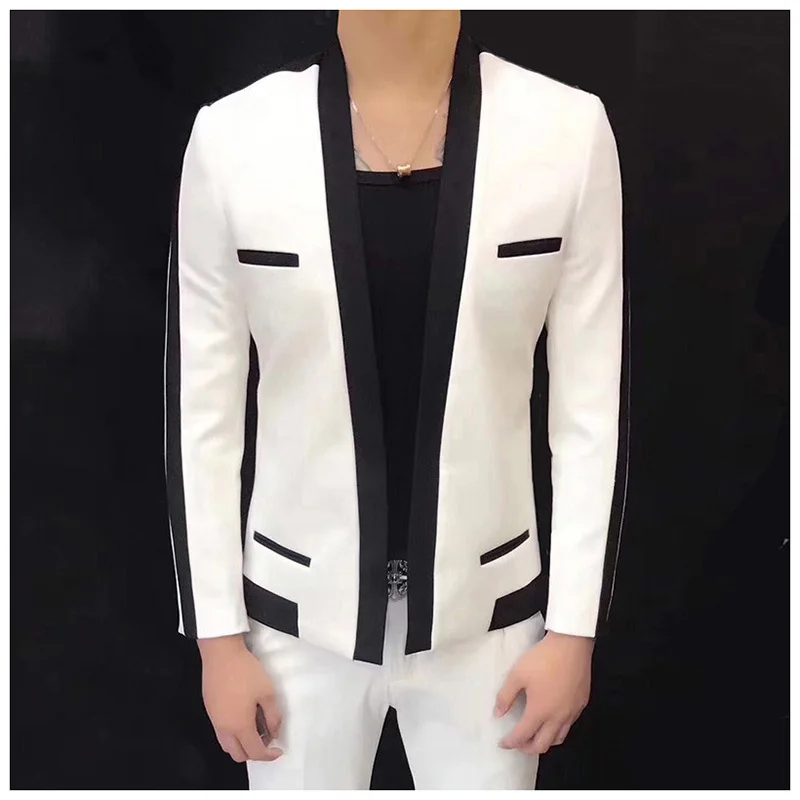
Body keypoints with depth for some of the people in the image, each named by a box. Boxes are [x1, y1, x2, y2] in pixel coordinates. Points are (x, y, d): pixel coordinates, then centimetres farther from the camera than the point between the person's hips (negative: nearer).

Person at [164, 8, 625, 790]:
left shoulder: (569, 129, -9)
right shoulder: (232, 136, -10)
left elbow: (590, 408, -3)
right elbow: (200, 408, -3)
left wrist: (574, 627, -1)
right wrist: (218, 635, -1)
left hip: (484, 613, 1)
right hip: (301, 613, 0)